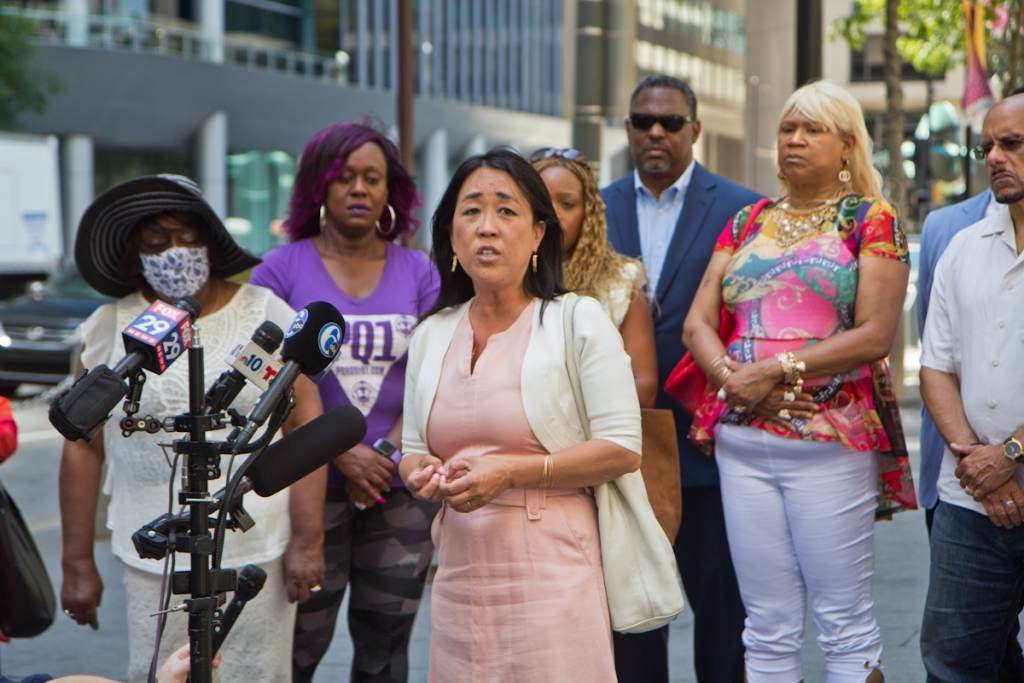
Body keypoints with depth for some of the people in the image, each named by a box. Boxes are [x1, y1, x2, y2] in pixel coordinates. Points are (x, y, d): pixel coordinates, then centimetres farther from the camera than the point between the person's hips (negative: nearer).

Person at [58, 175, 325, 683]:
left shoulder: (265, 314, -1)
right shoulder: (109, 329, 2)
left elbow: (305, 426, -3)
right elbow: (83, 448, 5)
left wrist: (307, 540, -8)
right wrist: (78, 563, 5)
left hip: (258, 552, -1)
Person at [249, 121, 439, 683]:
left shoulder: (417, 273, 9)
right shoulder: (281, 269, 2)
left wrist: (388, 452, -12)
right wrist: (341, 453, -14)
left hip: (402, 490, 3)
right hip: (309, 488, -2)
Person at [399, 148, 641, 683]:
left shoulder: (578, 320, -2)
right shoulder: (432, 334, 13)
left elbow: (623, 449, -7)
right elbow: (412, 450, 20)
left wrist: (510, 473, -15)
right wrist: (420, 472, -5)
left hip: (553, 573, -4)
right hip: (461, 574, 4)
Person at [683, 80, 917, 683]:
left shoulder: (873, 221, 2)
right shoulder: (747, 223, 16)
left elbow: (875, 336, -9)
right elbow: (698, 322, 9)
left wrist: (775, 369, -14)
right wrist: (731, 375, -11)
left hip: (831, 440, -4)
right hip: (742, 440, 4)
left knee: (845, 621, 0)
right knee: (768, 627, 8)